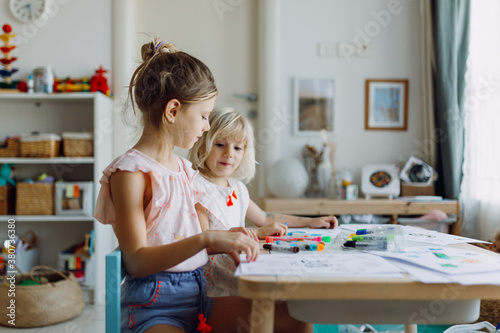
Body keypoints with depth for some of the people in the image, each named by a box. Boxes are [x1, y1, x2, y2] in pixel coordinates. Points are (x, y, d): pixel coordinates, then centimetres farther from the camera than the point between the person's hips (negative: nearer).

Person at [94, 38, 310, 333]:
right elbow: (136, 261, -18)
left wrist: (231, 239, 4)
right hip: (153, 307, -8)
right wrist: (207, 238, -27)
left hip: (198, 292, 8)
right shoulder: (130, 172, -11)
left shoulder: (183, 168, 15)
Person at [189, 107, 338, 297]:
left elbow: (263, 218, 32)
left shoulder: (238, 188, 18)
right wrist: (257, 233, -21)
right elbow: (202, 236, -19)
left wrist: (310, 222, 30)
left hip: (238, 262, 8)